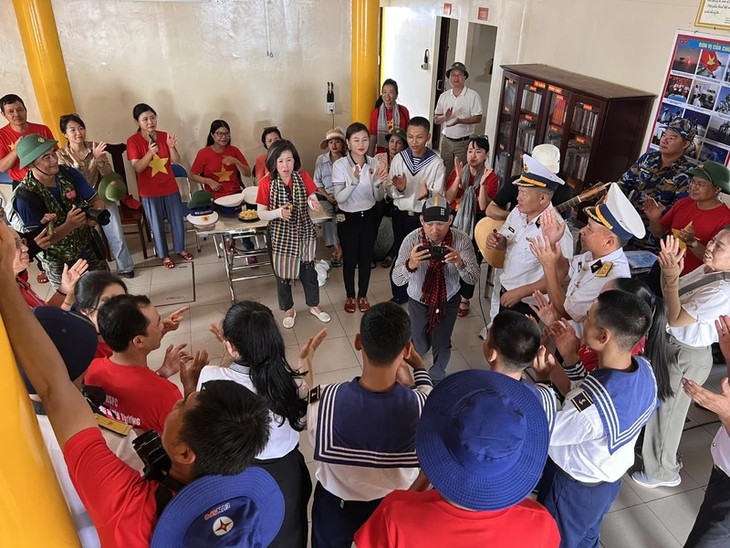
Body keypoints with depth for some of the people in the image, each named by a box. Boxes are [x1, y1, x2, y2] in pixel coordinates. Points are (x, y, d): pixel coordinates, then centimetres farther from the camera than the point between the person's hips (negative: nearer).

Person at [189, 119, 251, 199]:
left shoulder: (234, 150, 10)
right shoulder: (203, 153, 3)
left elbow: (248, 174, 6)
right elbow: (192, 176, 9)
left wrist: (236, 161, -10)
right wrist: (208, 181, -8)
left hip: (236, 194, 3)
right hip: (215, 197, -3)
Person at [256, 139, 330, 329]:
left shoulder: (302, 176, -9)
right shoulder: (266, 183, -15)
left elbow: (313, 199, -6)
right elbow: (261, 214, -13)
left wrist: (314, 203, -30)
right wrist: (279, 212, -32)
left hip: (304, 232, 2)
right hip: (280, 235, -2)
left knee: (308, 270, 13)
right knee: (282, 272, 13)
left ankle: (314, 306, 36)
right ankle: (289, 309, 36)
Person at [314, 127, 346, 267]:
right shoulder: (321, 159, 8)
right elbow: (317, 181, 6)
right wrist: (328, 196, -5)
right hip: (325, 195, 2)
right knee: (328, 217, -26)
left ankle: (337, 249, -18)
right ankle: (338, 248, -18)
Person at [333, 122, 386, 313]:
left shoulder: (374, 163, -4)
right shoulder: (340, 165, -14)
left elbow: (378, 198, -1)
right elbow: (339, 198, -18)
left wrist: (378, 183, -21)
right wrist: (354, 181, -32)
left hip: (369, 216, 3)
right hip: (348, 218, -3)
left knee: (366, 258, 14)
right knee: (350, 259, 11)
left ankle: (363, 295, 34)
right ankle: (350, 296, 33)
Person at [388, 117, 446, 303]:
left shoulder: (436, 162, -11)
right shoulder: (398, 159, -4)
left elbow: (439, 194, -12)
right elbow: (390, 191, -1)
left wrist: (428, 194, -33)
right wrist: (399, 189, -22)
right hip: (401, 214, 2)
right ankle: (399, 295, 31)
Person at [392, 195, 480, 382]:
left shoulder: (462, 240, -23)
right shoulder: (412, 240, -26)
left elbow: (474, 279, -24)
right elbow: (397, 280, -27)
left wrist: (460, 263, -46)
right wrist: (411, 264, -50)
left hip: (449, 300, 1)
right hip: (419, 300, 0)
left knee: (442, 345, 12)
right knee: (420, 346, 11)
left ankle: (437, 378, 45)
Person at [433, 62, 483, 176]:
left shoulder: (473, 96, -6)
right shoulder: (443, 96, 6)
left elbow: (478, 118, -11)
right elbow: (436, 119, 7)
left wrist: (460, 120, -26)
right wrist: (445, 117, -17)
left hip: (464, 142, -4)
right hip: (446, 140, 4)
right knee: (445, 172, 11)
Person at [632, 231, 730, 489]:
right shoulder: (706, 269, -3)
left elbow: (675, 319, -27)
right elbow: (668, 296, 5)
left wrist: (671, 277, -30)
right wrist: (668, 270, -11)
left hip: (686, 357, -9)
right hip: (669, 344, 9)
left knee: (666, 412, 12)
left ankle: (662, 472, 37)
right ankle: (660, 453, 54)